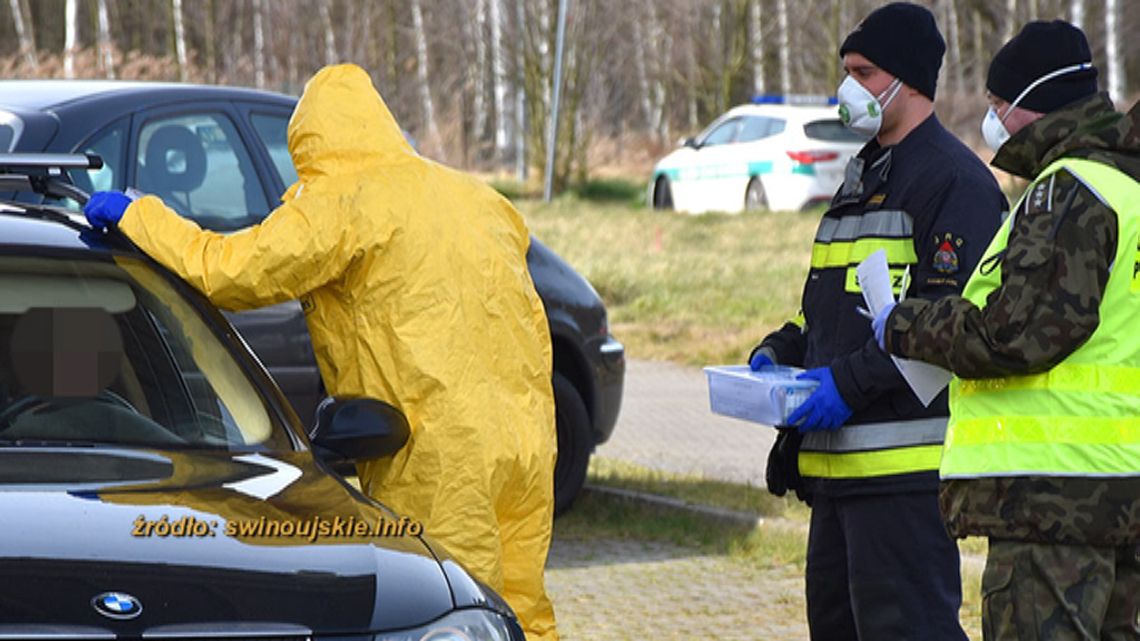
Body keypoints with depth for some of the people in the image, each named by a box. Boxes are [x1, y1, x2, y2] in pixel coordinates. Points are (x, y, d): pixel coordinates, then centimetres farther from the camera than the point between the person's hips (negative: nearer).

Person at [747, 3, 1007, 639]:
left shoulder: (954, 179, -10)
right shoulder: (864, 176, 22)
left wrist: (852, 379, -23)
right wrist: (781, 351, 10)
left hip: (908, 465, -10)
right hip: (841, 463, 10)